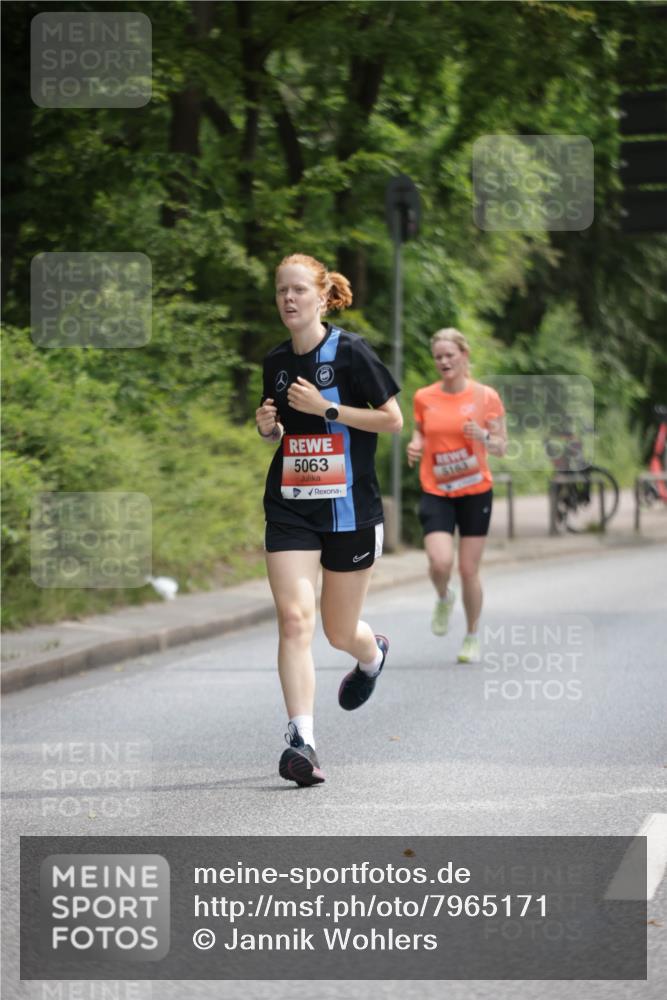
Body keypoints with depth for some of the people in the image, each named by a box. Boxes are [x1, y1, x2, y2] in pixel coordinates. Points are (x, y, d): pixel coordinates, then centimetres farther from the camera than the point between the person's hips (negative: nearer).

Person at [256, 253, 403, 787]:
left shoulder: (351, 352, -9)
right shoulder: (276, 361, 8)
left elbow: (393, 419, -9)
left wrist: (326, 408, -17)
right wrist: (267, 424, -2)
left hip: (349, 508, -3)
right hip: (290, 508, 3)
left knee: (340, 631, 9)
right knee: (294, 618, -16)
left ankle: (372, 654, 48)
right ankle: (302, 739, -19)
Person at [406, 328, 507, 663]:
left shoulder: (486, 396, -3)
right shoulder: (424, 397, 2)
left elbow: (501, 446, 1)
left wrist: (483, 437, -21)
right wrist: (415, 446, -4)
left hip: (476, 491, -1)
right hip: (436, 493, 1)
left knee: (469, 570, 2)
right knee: (440, 563, -18)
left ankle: (472, 638, 22)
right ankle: (443, 598, 18)